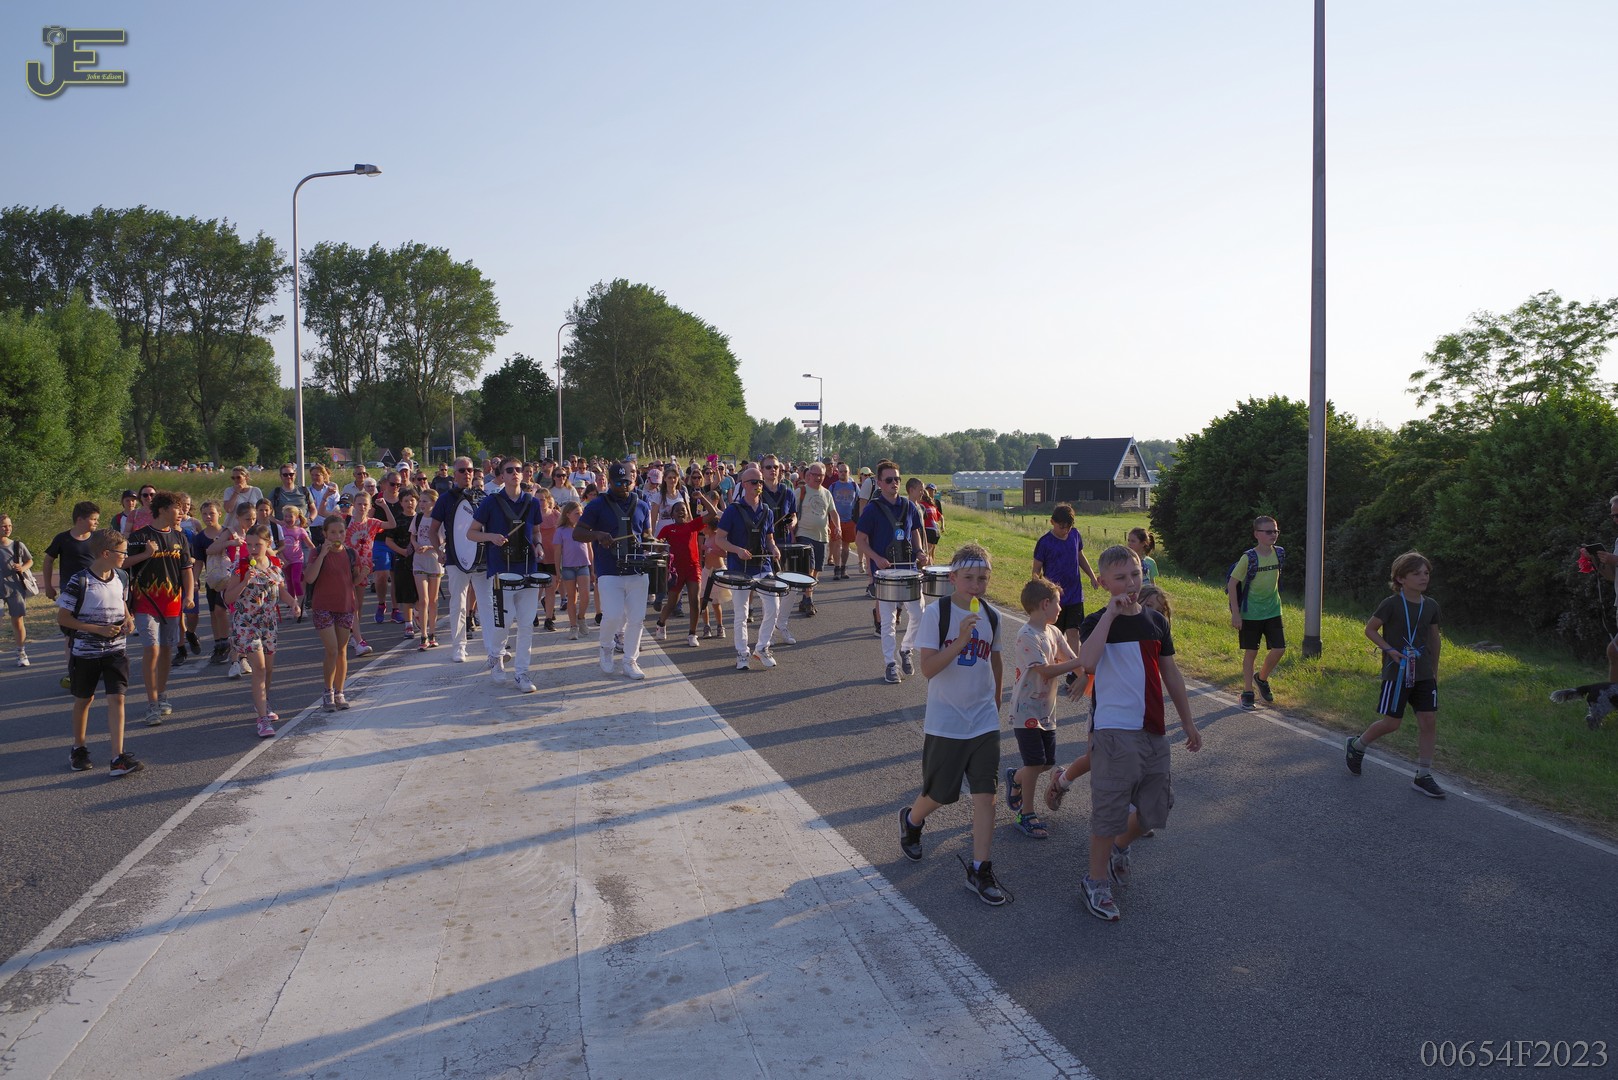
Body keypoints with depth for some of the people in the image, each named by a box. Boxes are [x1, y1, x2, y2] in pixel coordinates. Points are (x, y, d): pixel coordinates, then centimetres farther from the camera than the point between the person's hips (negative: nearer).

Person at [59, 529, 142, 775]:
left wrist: (128, 619, 0)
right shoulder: (79, 582, -16)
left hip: (116, 650, 3)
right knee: (84, 700, 14)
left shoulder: (121, 577, 2)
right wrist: (99, 629, -20)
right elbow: (62, 618, -12)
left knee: (117, 699, -8)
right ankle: (78, 748, 35)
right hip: (85, 651, -3)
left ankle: (118, 757, -11)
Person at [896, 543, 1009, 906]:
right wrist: (960, 641, -30)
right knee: (940, 794, 10)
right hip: (944, 722, -4)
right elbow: (927, 668, -19)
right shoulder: (937, 614, -13)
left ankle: (979, 870, 7)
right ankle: (911, 819, 43)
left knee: (985, 794, -2)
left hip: (984, 722, 4)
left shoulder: (991, 617, 2)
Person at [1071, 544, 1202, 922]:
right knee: (1109, 812, -1)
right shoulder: (1097, 623, -8)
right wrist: (1111, 613, -26)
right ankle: (1096, 884, 15)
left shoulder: (1155, 621, 10)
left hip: (1153, 732, 6)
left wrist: (1188, 721, 19)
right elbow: (1087, 661, -29)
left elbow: (1170, 672, 18)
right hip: (1114, 732, -6)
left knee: (1155, 809, 15)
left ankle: (1119, 847, 42)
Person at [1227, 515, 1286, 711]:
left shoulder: (1279, 553, -2)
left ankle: (1262, 679, 27)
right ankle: (1247, 693, 15)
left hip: (1273, 611, 4)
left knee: (1279, 649, 0)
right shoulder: (1249, 558, -17)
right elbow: (1232, 583, -14)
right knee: (1251, 653, 3)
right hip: (1250, 613, -4)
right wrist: (1235, 613, -16)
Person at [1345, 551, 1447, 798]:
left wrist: (1434, 670, 18)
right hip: (1396, 673, -5)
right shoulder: (1392, 604, -12)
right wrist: (1389, 650, -17)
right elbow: (1370, 629, -4)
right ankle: (1356, 746, 25)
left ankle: (1423, 776, 9)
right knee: (1391, 723, -2)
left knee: (1429, 722, -1)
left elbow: (1434, 637, 16)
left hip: (1424, 674, 5)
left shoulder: (1430, 606, 4)